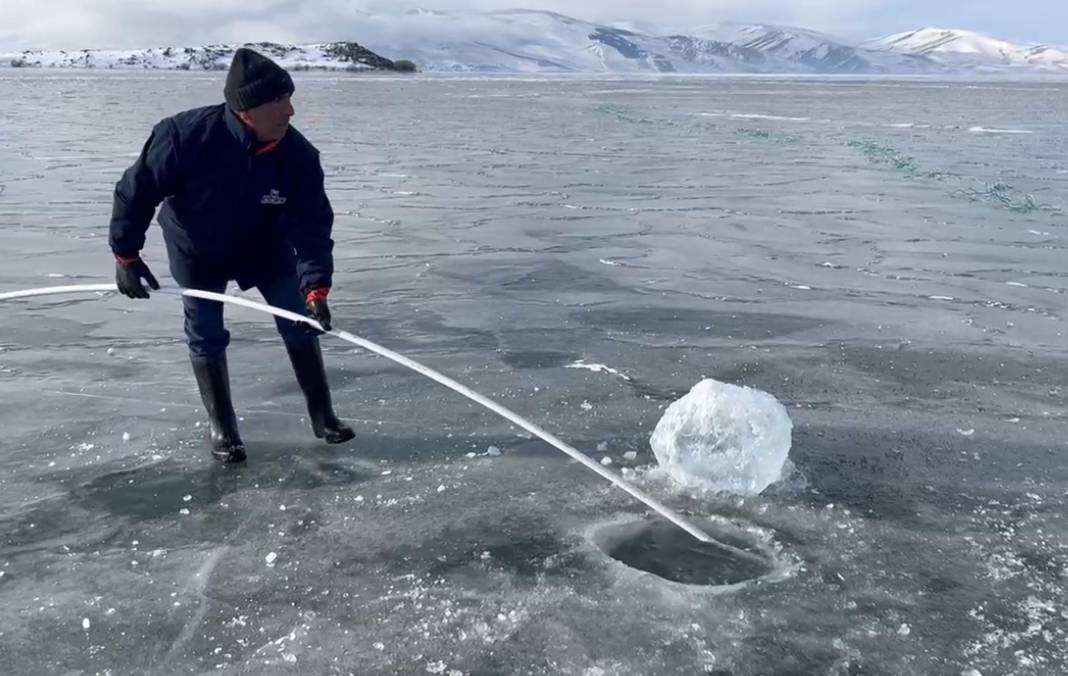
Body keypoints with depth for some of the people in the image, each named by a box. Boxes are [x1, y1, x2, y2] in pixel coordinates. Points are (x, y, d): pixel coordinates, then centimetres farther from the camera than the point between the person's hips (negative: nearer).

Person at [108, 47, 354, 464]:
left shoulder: (299, 156, -29)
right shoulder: (188, 135, -35)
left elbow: (313, 227, -28)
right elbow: (137, 188, -21)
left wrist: (315, 288, -41)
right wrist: (126, 254, -16)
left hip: (264, 245, 2)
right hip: (197, 249, -2)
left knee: (299, 322, -2)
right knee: (206, 335, 1)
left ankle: (322, 416, 12)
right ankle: (221, 426, 18)